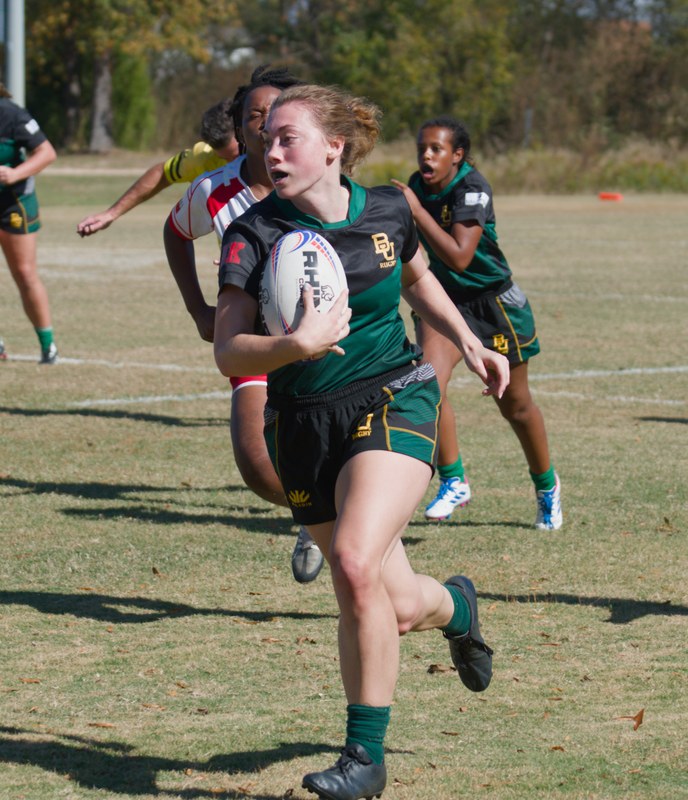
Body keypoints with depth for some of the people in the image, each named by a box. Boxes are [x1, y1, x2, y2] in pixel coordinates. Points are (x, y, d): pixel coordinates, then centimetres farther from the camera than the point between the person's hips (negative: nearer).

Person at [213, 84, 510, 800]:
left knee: (355, 563, -25)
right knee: (395, 606, 5)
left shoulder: (388, 211, -1)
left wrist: (467, 342, 15)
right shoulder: (255, 233, -8)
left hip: (393, 401, -1)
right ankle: (453, 605, 46)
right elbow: (228, 353, -15)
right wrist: (298, 345, -31)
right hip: (304, 426, 1)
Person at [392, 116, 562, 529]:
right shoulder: (418, 185, -4)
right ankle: (454, 482, -10)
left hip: (494, 304, -4)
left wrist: (417, 211, -33)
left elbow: (459, 257, -35)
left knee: (515, 406, 10)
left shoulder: (472, 189, -23)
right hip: (444, 300, 4)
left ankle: (547, 486, 34)